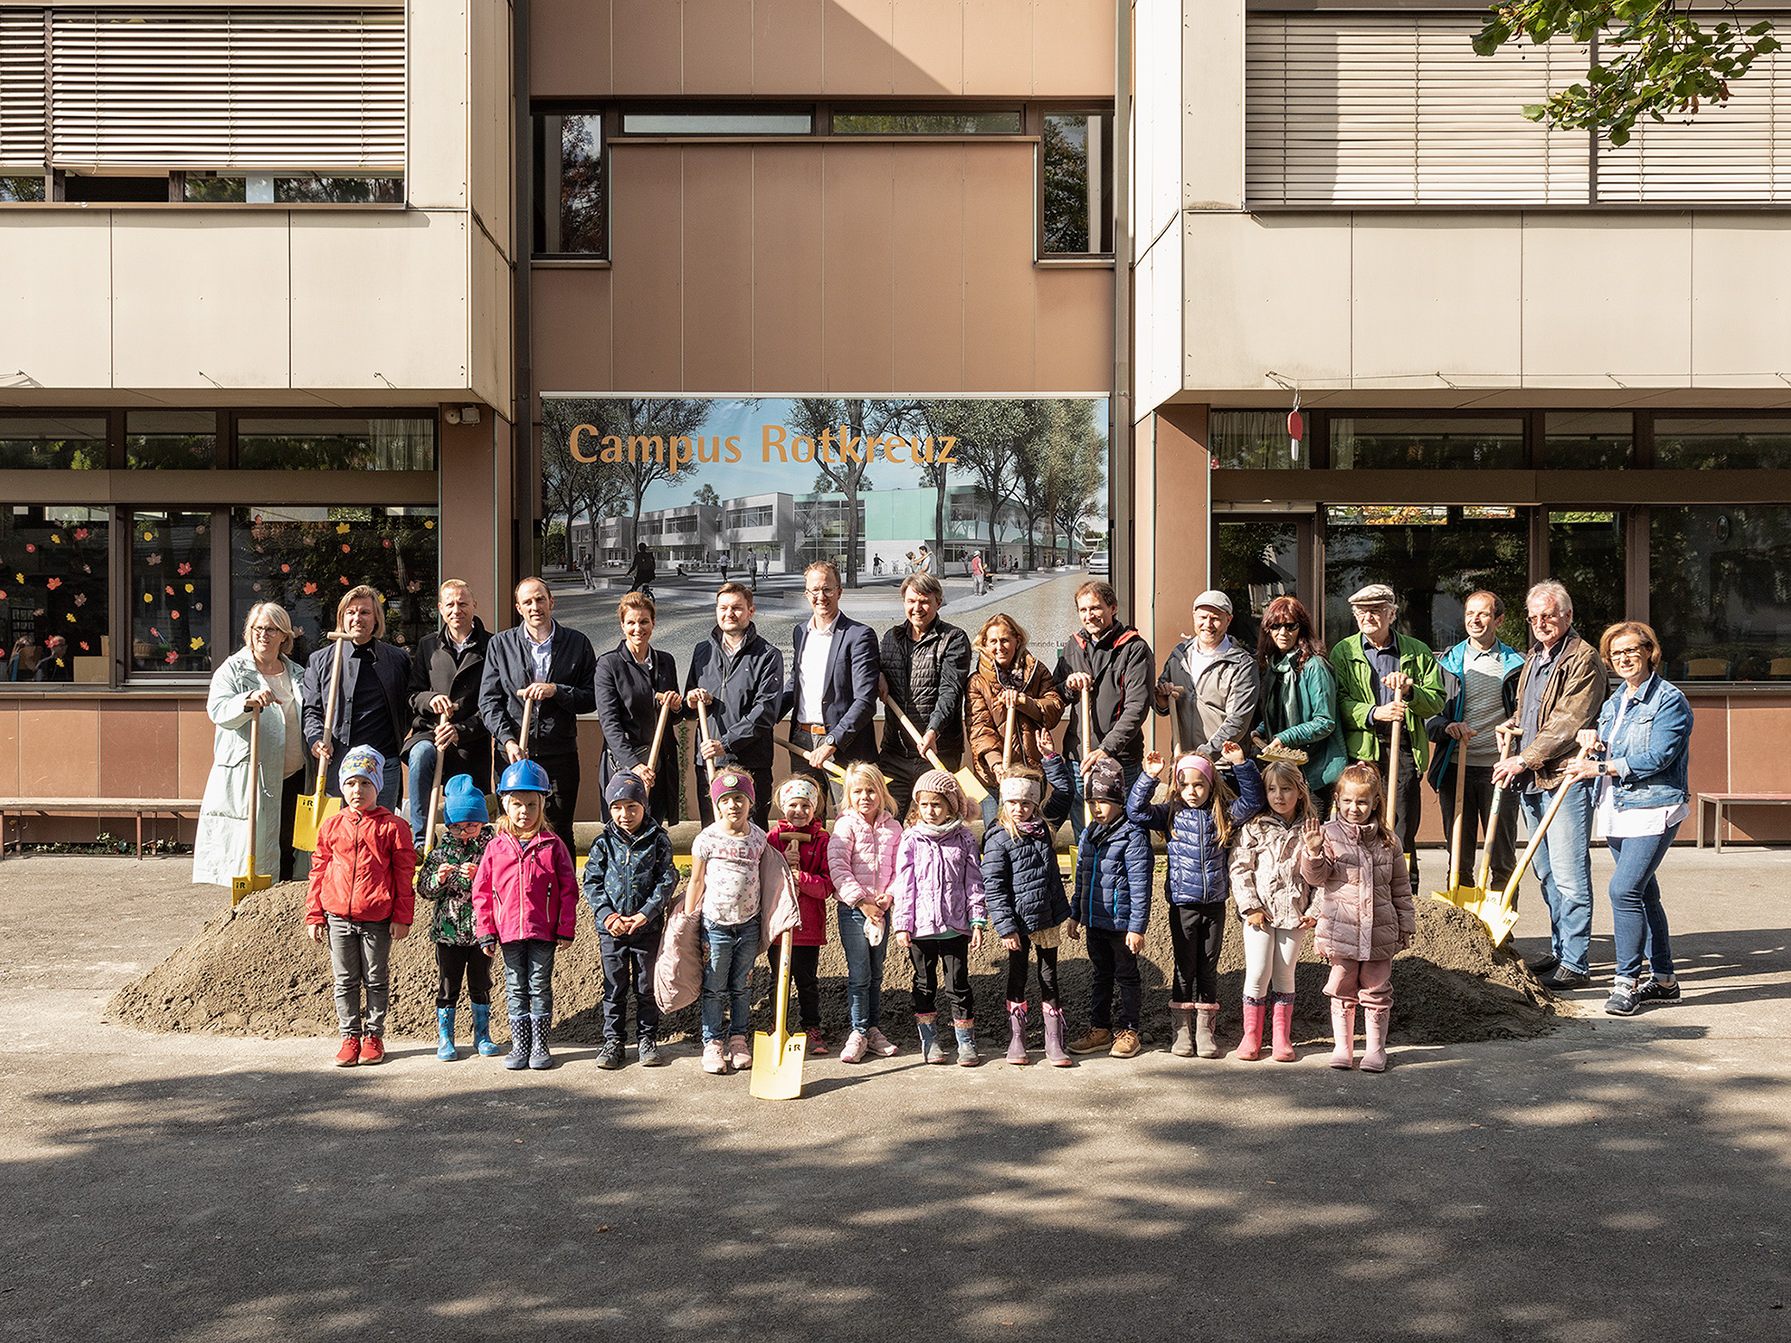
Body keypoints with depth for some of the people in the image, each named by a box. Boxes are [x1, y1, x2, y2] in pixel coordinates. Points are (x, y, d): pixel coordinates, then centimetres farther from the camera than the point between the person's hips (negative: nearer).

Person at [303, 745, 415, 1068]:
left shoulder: (392, 827, -4)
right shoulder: (331, 826, 6)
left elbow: (404, 874, -3)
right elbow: (319, 870, 10)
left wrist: (402, 917, -6)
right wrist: (314, 915, 7)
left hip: (377, 919, -3)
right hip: (338, 916, 3)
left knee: (376, 980, 8)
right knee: (345, 981, 9)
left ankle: (373, 1035, 19)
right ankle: (350, 1036, 19)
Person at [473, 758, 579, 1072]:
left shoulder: (552, 845, -3)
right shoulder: (496, 847, 2)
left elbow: (568, 890, -2)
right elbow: (481, 891, 4)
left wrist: (566, 929, -4)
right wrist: (486, 931, 0)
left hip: (543, 931, -2)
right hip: (508, 930, 2)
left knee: (540, 987, 6)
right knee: (517, 989, 10)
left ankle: (540, 1045, 15)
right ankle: (520, 1045, 18)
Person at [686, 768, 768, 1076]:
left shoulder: (758, 837, 1)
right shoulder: (707, 839, -9)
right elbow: (696, 882, -1)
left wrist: (764, 919, 13)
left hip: (748, 924, 3)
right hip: (716, 923, -3)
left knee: (741, 987, 12)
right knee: (714, 988, 4)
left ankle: (739, 1040, 22)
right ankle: (712, 1043, 14)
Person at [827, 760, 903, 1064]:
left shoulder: (892, 828, 5)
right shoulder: (846, 825, -8)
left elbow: (900, 869, 7)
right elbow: (838, 867, -15)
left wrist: (889, 895, -10)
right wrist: (861, 902, -18)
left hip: (880, 909, 4)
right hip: (852, 908, -4)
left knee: (876, 973, 13)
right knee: (859, 974, -5)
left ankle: (873, 1029, 23)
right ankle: (857, 1032, 6)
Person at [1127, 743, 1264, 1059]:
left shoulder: (1223, 816, 3)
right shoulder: (1171, 815, 0)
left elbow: (1252, 801, -3)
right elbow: (1136, 811, -8)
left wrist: (1240, 765, -12)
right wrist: (1149, 777, -17)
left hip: (1215, 905, 1)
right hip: (1183, 905, -1)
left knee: (1209, 968, 9)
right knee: (1185, 968, 6)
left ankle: (1205, 1029, 16)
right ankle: (1182, 1030, 13)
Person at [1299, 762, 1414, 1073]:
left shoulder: (1387, 840, 4)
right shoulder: (1329, 834, -4)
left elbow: (1400, 886, 11)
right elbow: (1315, 876, -9)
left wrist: (1406, 925, 12)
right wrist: (1314, 851, -27)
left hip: (1380, 931, 2)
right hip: (1341, 929, -2)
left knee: (1377, 991, 9)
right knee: (1342, 991, 9)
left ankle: (1376, 1048, 21)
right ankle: (1342, 1046, 20)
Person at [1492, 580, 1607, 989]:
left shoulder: (1582, 659, -9)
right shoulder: (1533, 658, 19)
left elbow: (1567, 724, -16)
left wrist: (1523, 759, -15)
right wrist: (1511, 725, 11)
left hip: (1565, 777, -9)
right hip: (1531, 781, 9)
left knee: (1569, 874, -8)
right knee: (1546, 873, 15)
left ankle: (1576, 964, -3)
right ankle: (1559, 951, 24)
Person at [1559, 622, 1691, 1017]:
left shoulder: (1669, 699, -8)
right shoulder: (1613, 703, 16)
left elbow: (1657, 757, -17)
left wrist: (1603, 767, -15)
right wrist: (1595, 746, 1)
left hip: (1653, 810, -8)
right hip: (1617, 811, 8)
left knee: (1625, 889, -17)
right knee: (1643, 893, 13)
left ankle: (1627, 981, -9)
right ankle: (1662, 979, 22)